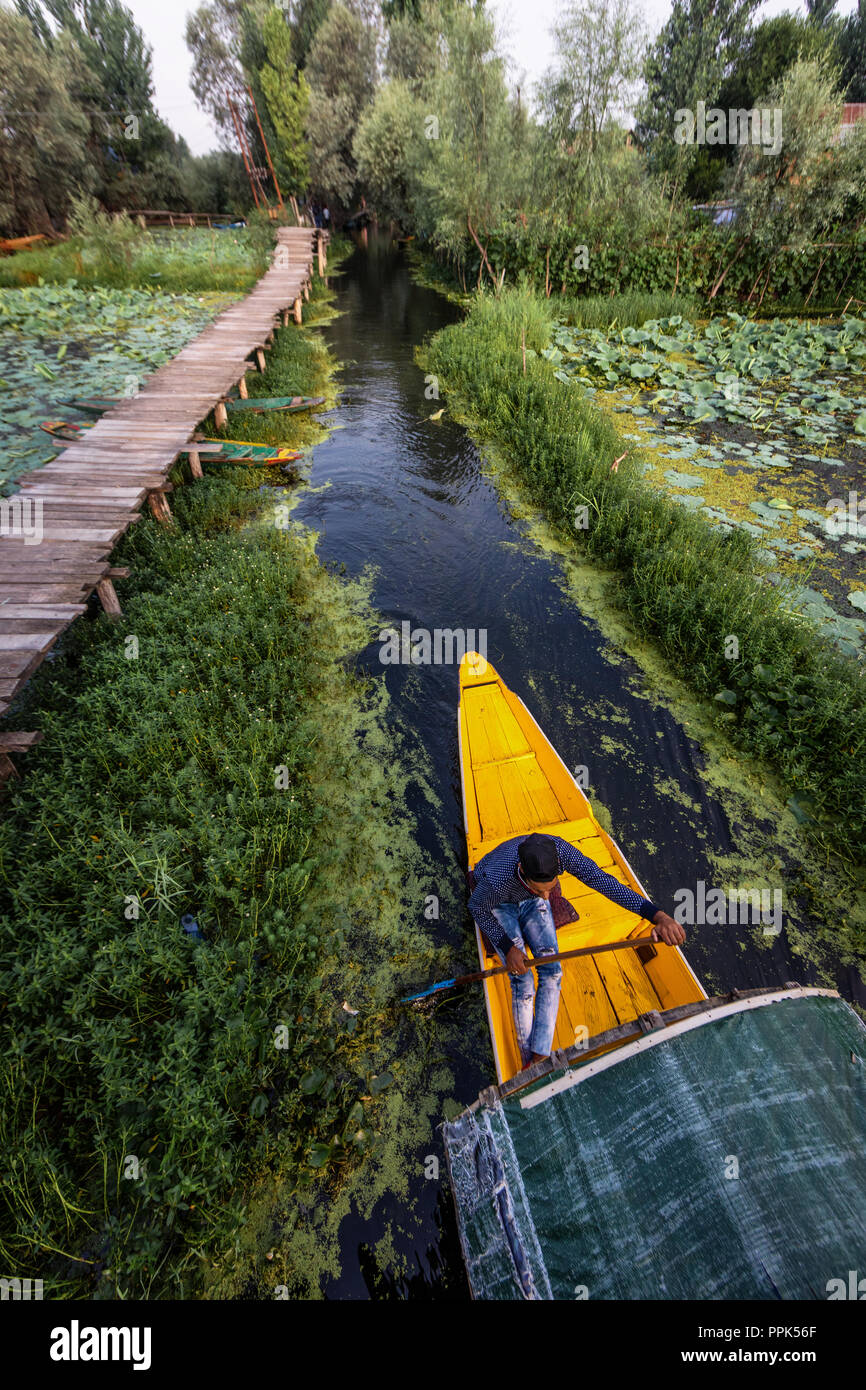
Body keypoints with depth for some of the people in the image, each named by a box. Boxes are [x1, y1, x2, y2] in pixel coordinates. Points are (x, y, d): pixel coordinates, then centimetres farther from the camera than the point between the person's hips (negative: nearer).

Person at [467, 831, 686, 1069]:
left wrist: (658, 915, -39)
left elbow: (601, 879, -32)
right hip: (498, 906, -4)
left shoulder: (560, 850, -38)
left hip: (531, 903, 4)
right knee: (523, 983, -11)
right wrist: (507, 947, -23)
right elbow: (477, 907, -22)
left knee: (552, 971, -6)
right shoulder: (497, 879, -44)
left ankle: (540, 1057, 3)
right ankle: (528, 1062, 6)